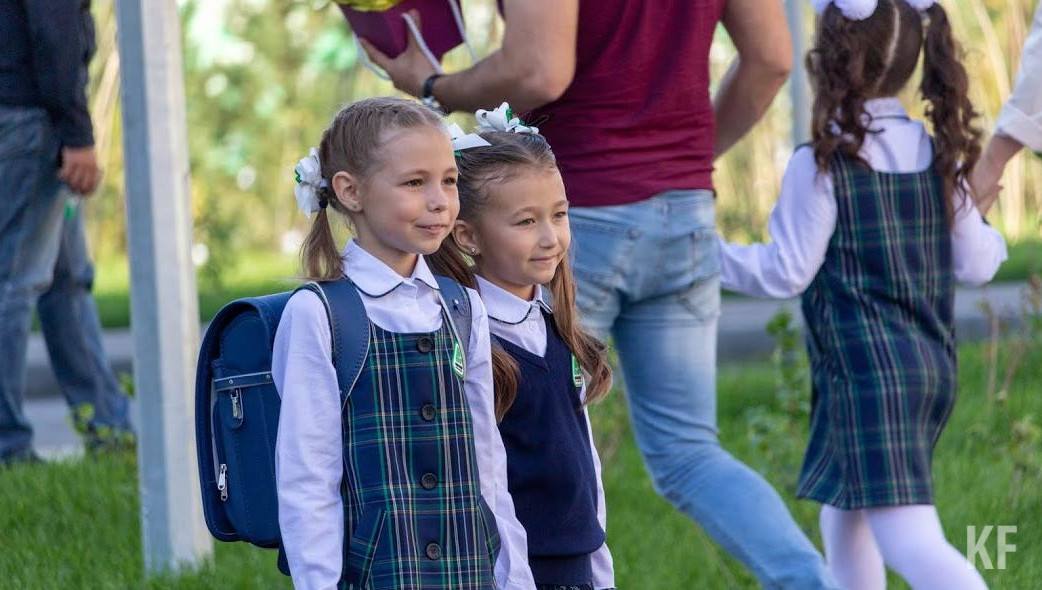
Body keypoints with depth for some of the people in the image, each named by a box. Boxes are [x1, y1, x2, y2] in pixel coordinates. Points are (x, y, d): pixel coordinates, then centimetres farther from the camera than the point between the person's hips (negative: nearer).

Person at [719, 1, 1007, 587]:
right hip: (935, 367, 8)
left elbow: (786, 271, -8)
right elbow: (976, 265, 12)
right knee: (843, 507, 26)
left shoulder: (823, 164, -11)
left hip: (868, 372, -8)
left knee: (911, 542, -16)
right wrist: (992, 238, 34)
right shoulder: (938, 156, 7)